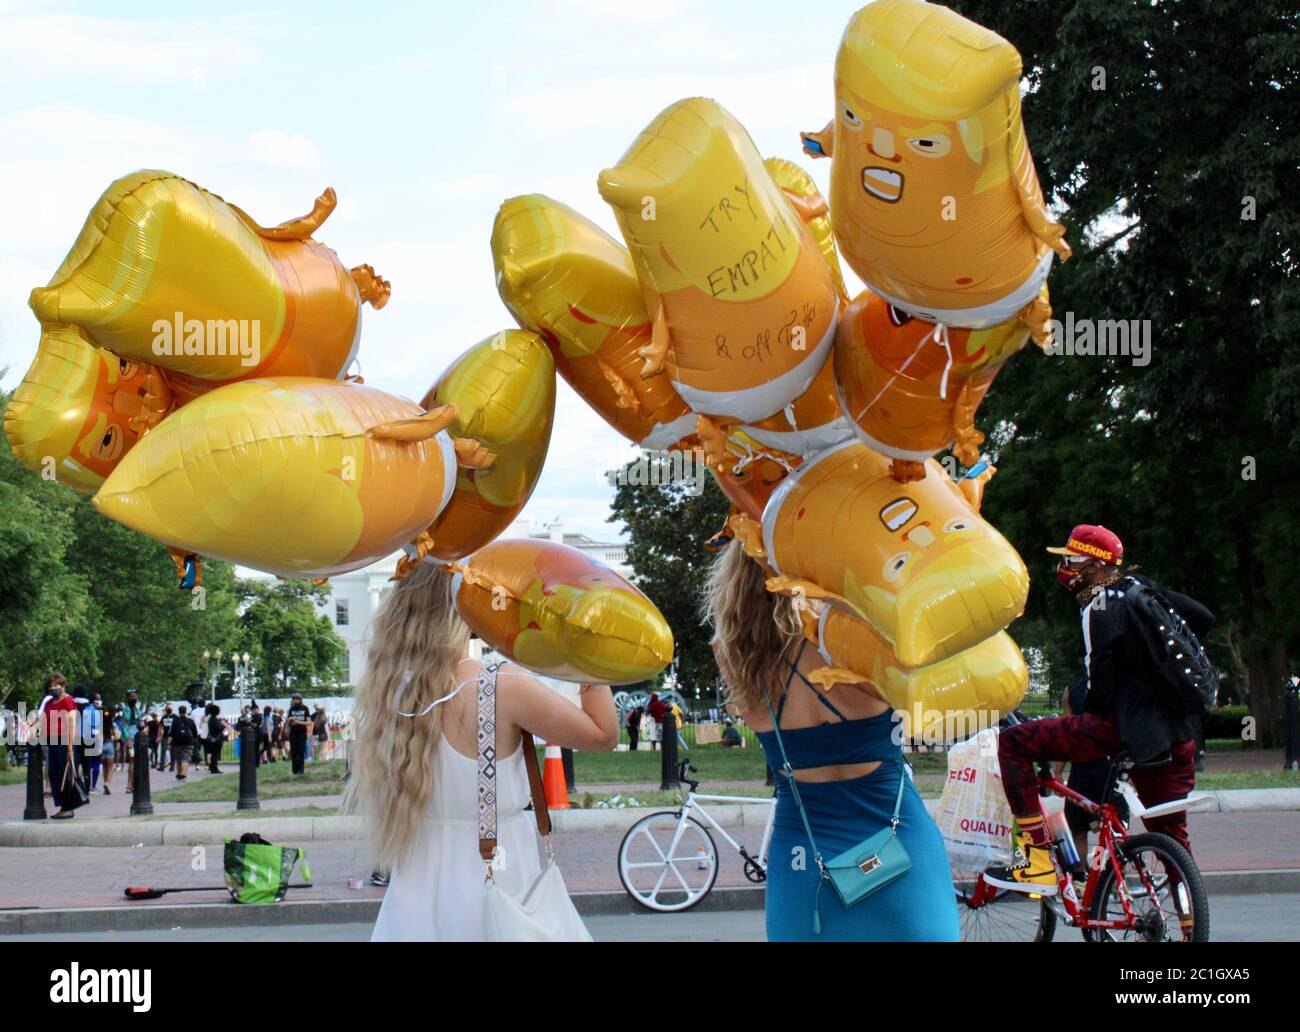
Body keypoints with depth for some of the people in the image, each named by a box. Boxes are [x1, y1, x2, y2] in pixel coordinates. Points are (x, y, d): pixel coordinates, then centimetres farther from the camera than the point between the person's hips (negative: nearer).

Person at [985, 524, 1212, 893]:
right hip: (1176, 735, 9)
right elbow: (1203, 617, 19)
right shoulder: (1139, 587, 13)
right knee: (1172, 838, 21)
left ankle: (1037, 861, -11)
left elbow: (1103, 688, -13)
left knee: (1013, 743, -8)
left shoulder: (1100, 609, -8)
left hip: (1125, 728, -9)